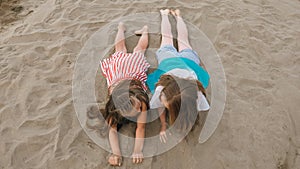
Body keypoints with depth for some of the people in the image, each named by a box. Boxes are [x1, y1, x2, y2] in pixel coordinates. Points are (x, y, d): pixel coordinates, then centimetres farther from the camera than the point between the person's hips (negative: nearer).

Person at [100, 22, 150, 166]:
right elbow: (112, 129, -39)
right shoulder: (114, 103, -44)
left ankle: (145, 30, 58)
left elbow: (141, 127, -40)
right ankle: (121, 27, 59)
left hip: (134, 63, -1)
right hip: (118, 63, 1)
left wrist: (137, 151, -50)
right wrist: (116, 153, -52)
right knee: (121, 52, 33)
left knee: (137, 52, 31)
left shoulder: (141, 99, -46)